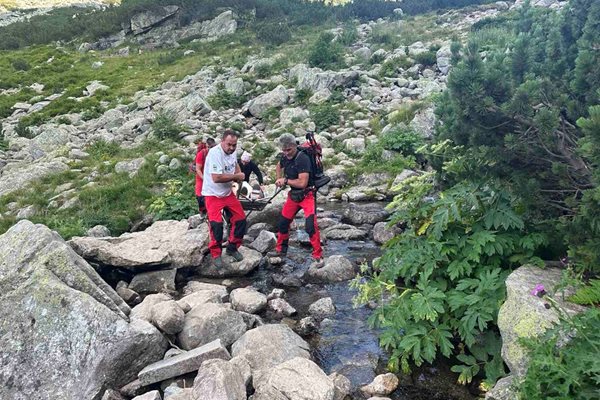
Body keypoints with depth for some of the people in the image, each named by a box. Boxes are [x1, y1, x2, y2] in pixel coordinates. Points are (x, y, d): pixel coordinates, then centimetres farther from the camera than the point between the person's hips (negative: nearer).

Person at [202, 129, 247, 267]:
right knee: (216, 224, -15)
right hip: (213, 195, -7)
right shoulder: (214, 153, -25)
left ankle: (232, 248, 23)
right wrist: (237, 176, -21)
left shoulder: (232, 152, -1)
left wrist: (238, 174, -1)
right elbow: (216, 178, -33)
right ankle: (216, 254, 4)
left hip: (228, 193, 7)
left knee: (240, 219, 5)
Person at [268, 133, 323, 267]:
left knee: (310, 226, -19)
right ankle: (281, 250, 34)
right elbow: (279, 167, 25)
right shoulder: (285, 157, 0)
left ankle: (318, 256, -7)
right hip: (293, 195, 8)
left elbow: (302, 182, -29)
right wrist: (279, 179, 6)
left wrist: (285, 181, -16)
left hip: (307, 195, -8)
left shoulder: (302, 159, -23)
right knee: (283, 222, 14)